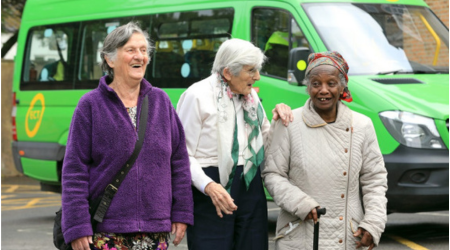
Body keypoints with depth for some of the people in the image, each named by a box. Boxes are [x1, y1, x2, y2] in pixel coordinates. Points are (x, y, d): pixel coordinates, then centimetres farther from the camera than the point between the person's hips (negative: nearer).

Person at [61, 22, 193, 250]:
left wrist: (181, 213, 7)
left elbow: (179, 160, 13)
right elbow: (74, 170, -4)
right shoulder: (91, 105, -1)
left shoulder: (160, 101, 10)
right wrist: (77, 227, -10)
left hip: (156, 231, 4)